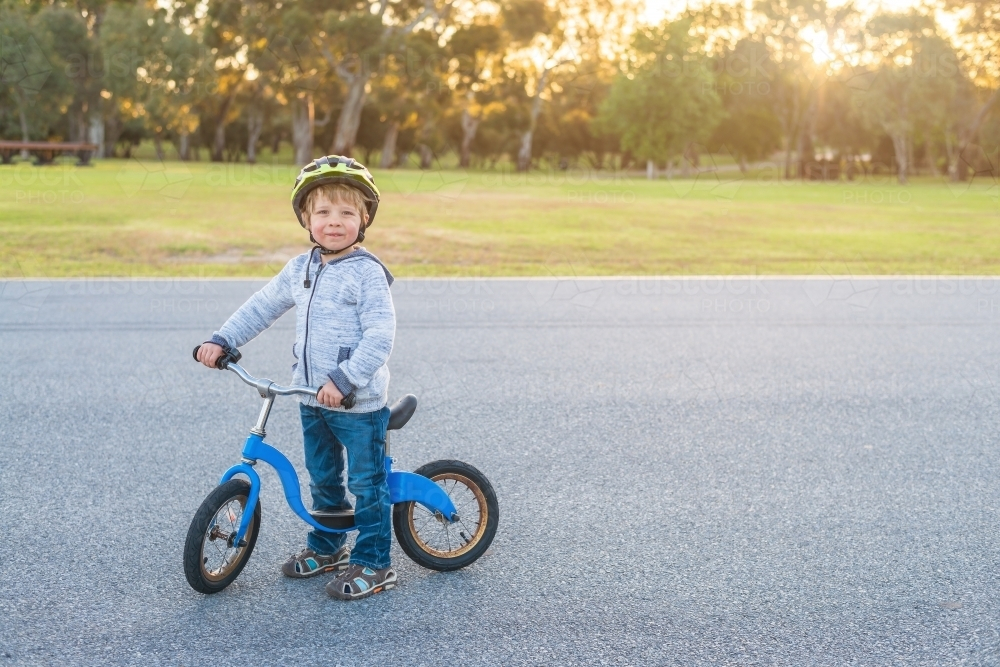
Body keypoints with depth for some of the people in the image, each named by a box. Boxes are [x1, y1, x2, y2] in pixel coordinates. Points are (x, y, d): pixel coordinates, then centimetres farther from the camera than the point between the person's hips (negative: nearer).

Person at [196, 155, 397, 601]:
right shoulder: (300, 269, 7)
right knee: (322, 478, 20)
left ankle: (372, 564, 14)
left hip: (358, 401, -7)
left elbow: (380, 335, -22)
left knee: (366, 482, 3)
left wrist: (344, 379, -29)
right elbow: (262, 307, 17)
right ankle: (326, 548, 37)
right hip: (312, 398, 7)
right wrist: (222, 340, 9)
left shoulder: (367, 273, -15)